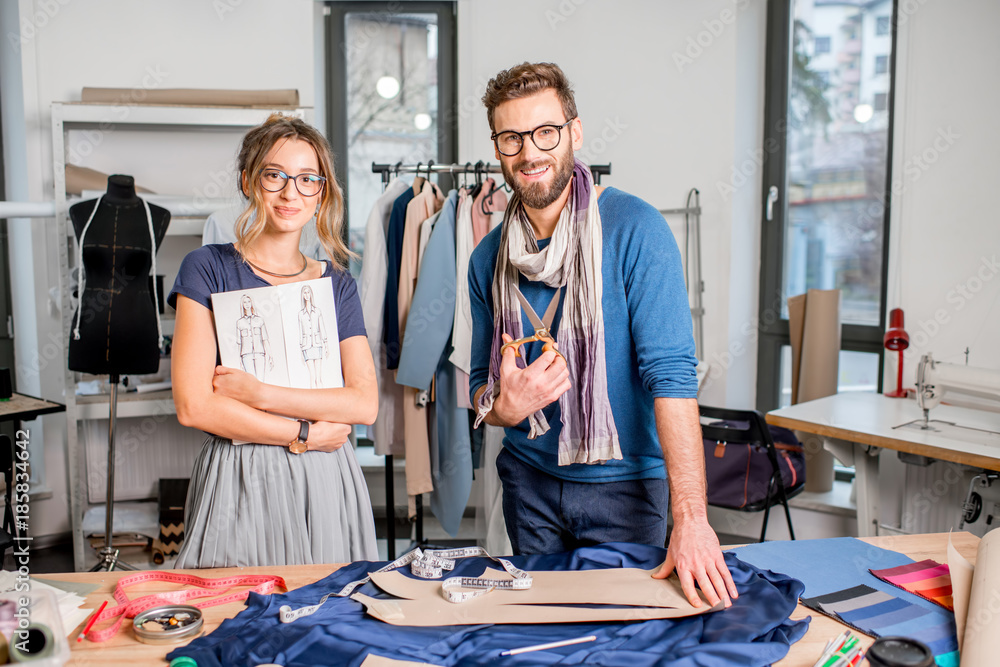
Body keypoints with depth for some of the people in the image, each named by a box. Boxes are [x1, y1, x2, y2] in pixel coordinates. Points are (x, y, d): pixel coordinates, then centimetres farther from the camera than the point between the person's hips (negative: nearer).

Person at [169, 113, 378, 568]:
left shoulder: (337, 284, 9)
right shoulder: (208, 268, 0)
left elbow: (365, 403, -3)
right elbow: (194, 406, -9)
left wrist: (261, 394, -13)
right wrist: (303, 433, -7)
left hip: (324, 485, 3)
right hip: (237, 484, -2)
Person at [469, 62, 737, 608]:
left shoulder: (634, 230, -15)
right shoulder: (488, 258, 0)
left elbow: (672, 374, -22)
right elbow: (480, 385, 8)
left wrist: (691, 518, -29)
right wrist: (504, 406, -17)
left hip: (624, 481, -4)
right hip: (529, 479, 4)